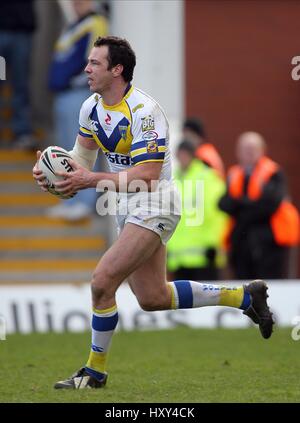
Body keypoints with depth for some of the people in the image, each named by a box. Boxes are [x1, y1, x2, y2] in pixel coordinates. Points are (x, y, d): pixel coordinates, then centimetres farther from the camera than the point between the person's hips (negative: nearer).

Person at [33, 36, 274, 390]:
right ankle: (244, 296, 28)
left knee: (102, 281, -17)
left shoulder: (143, 111, -23)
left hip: (154, 206, -9)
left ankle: (95, 371, -2)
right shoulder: (91, 107, 2)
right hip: (130, 209, 9)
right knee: (153, 298, 13)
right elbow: (83, 157, 13)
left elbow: (148, 175, -27)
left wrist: (92, 180, -30)